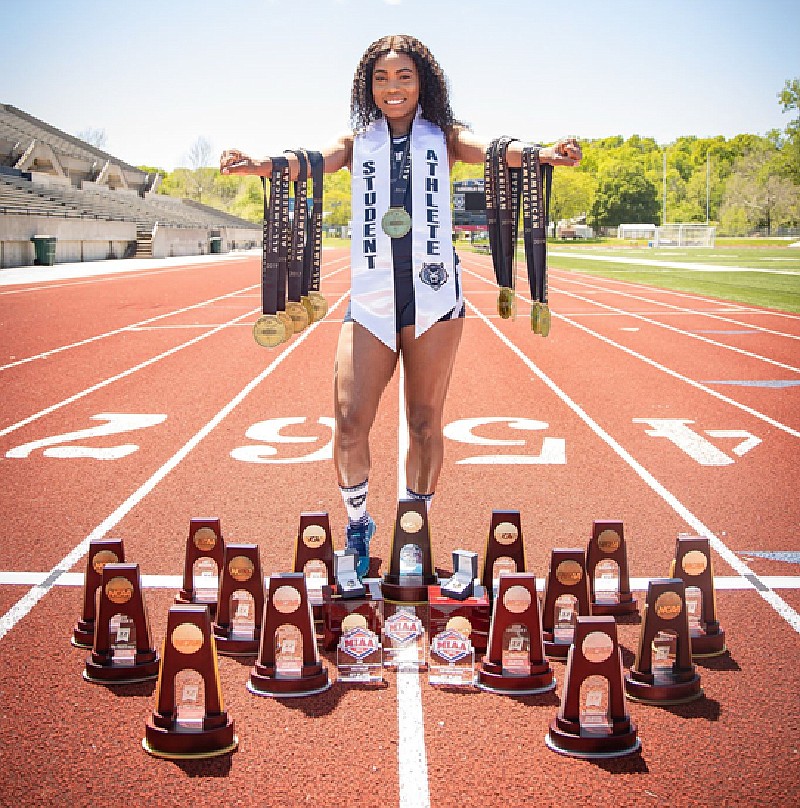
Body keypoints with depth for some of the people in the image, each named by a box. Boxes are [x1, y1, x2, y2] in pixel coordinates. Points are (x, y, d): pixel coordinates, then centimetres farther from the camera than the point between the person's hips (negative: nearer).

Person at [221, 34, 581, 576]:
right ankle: (358, 531, 14)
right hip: (370, 297, 1)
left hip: (434, 296, 0)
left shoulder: (443, 137, 9)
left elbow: (488, 150, -11)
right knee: (350, 419, -8)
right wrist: (260, 165, -31)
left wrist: (542, 154, -34)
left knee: (426, 424, 5)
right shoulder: (358, 141, 11)